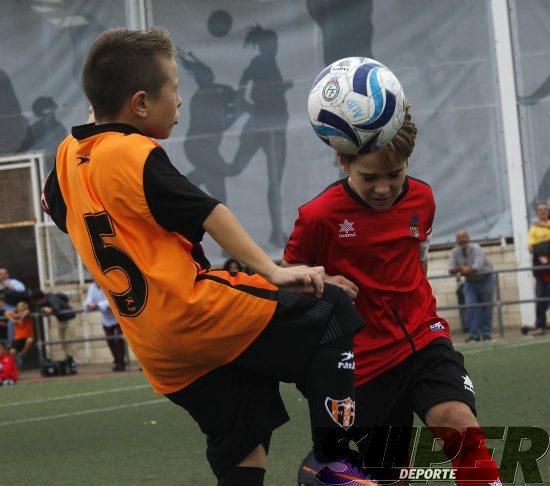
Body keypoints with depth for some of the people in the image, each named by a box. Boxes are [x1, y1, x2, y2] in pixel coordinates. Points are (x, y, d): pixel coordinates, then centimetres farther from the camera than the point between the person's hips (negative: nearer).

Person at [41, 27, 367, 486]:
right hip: (201, 314, -8)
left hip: (159, 351, 8)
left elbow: (53, 206, 32)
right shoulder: (137, 155, -12)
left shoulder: (69, 154, 11)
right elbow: (210, 215, -18)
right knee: (333, 312, -1)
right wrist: (272, 270, -22)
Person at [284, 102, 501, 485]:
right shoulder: (319, 216, -14)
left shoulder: (422, 199, 0)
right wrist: (323, 284, -20)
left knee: (459, 423, -25)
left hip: (423, 338, 3)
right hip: (365, 360, -3)